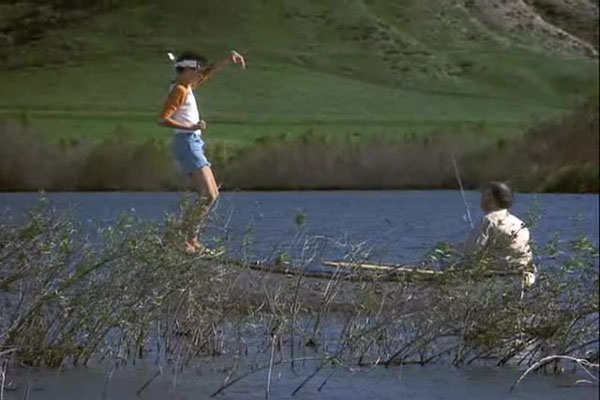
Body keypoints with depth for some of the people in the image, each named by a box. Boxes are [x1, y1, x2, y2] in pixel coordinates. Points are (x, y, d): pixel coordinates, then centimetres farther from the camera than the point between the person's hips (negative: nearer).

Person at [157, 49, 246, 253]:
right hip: (187, 143, -10)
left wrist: (228, 59, 19)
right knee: (209, 195, -15)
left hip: (194, 143, 10)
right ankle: (186, 238, -14)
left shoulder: (187, 87, 15)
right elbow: (162, 119, -21)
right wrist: (191, 127, -24)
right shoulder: (179, 90, -12)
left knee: (212, 194, 10)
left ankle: (190, 238, 9)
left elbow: (209, 71, 29)